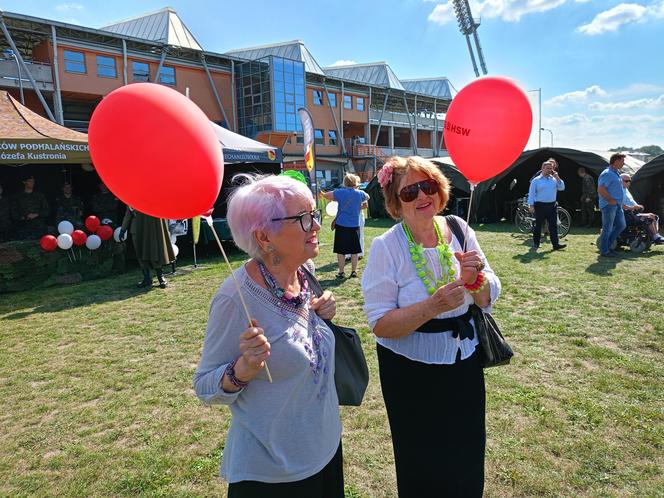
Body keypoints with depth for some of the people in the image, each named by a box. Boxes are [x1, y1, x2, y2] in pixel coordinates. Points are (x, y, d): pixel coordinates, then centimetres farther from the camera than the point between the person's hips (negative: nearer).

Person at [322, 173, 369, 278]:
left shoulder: (341, 192, -7)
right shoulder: (359, 193, 2)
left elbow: (325, 195, -5)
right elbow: (367, 197, 25)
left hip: (342, 225, -2)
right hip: (355, 226, 3)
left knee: (341, 250, 4)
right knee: (354, 251, 10)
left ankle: (341, 272, 7)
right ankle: (354, 271, 15)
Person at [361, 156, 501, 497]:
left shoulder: (458, 229, -4)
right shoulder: (385, 247, -16)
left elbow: (487, 300, 2)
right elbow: (380, 325, -17)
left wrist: (475, 279, -20)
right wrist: (432, 307, -31)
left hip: (465, 361, 4)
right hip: (410, 372, -4)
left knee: (468, 460, 22)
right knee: (423, 470, 14)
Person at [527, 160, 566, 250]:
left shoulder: (554, 179, 11)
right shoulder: (536, 180, 0)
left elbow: (562, 188, 2)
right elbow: (531, 193, -3)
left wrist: (557, 178, -6)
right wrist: (531, 205, -10)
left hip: (552, 206, 4)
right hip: (540, 205, -3)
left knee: (553, 225, 0)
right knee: (538, 225, 4)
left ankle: (555, 244, 1)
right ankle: (536, 243, 15)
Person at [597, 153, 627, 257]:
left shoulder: (616, 173, 16)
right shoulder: (607, 174, -16)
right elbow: (600, 190, -24)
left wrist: (619, 202, 15)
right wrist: (611, 201, -18)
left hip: (617, 205, 10)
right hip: (609, 205, -10)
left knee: (621, 225, 13)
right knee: (607, 228, -2)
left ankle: (608, 245, 24)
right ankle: (604, 251, 8)